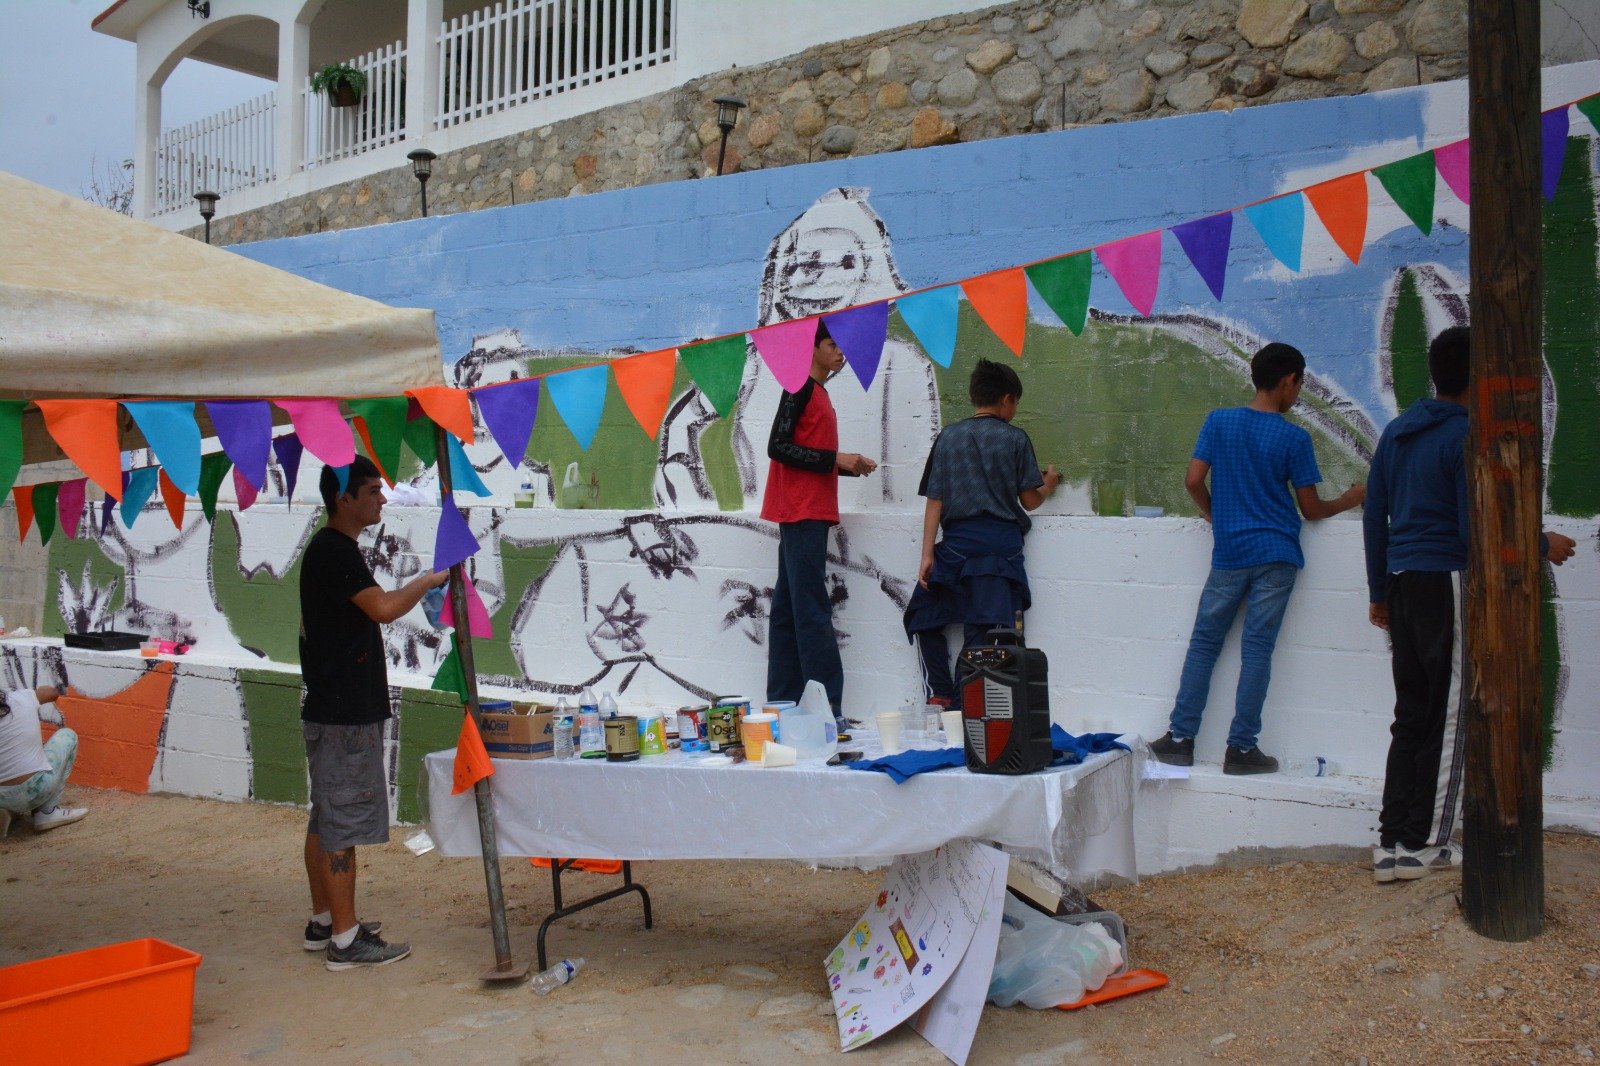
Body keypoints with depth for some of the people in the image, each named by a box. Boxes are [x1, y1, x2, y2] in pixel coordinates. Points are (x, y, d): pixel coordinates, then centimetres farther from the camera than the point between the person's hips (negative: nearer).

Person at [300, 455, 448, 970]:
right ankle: (346, 939, 1)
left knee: (326, 816, 16)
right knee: (343, 820, -5)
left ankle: (323, 921, 26)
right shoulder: (334, 550, -17)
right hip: (343, 714, -11)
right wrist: (429, 579, -14)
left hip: (331, 708, 11)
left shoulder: (331, 549, 16)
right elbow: (383, 607, -29)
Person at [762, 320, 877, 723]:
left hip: (807, 514, 10)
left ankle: (783, 704, 12)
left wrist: (849, 466, 9)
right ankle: (828, 708, -12)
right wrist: (835, 458, -16)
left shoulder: (817, 392, 21)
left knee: (788, 610, 8)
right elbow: (777, 447, -15)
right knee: (813, 613, -11)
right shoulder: (800, 387, -7)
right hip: (803, 512, -10)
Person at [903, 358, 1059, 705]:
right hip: (1001, 545, -1)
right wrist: (1048, 485, 27)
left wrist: (927, 554, 4)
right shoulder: (1015, 438, 3)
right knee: (983, 636, -1)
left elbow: (934, 500, 4)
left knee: (922, 617, 15)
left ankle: (943, 697, 8)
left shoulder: (947, 437, 8)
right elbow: (1029, 500, 4)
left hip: (956, 544, 1)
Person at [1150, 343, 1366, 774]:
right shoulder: (1294, 438, -5)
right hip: (1275, 556, -2)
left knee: (1204, 643, 9)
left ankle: (1180, 739, 8)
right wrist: (1349, 501, 19)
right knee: (1257, 649, 1)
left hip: (1228, 554, 2)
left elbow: (1193, 481, -2)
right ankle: (1241, 747, 5)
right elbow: (1312, 510, -1)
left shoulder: (1219, 421, 0)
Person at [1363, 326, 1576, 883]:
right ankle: (1422, 845, 8)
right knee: (1448, 718, 3)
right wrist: (1545, 546, 1)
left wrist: (1379, 592, 21)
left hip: (1401, 584, 7)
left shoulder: (1396, 433, 12)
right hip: (1449, 585, -7)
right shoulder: (1468, 436, -12)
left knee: (1411, 715, 12)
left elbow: (1374, 518, 14)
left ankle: (1392, 840, 12)